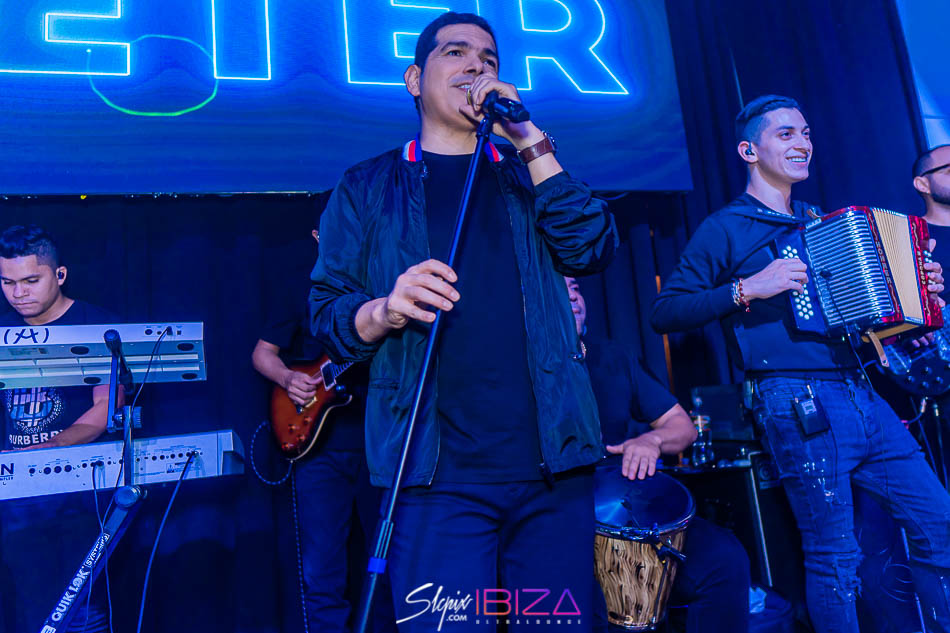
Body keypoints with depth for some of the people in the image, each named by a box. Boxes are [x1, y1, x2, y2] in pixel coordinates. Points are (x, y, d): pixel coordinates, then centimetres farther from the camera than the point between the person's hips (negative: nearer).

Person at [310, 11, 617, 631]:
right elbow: (330, 313, 4)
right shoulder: (368, 186, 11)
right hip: (438, 476, -2)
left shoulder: (528, 173, 18)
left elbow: (593, 249, 0)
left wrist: (529, 140, -4)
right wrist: (386, 310, -17)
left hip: (553, 465, 3)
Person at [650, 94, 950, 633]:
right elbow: (665, 313, -11)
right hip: (799, 403, -7)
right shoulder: (726, 229, -3)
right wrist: (747, 289, -20)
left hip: (861, 393, 7)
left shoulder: (820, 222, 20)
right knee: (836, 558, -1)